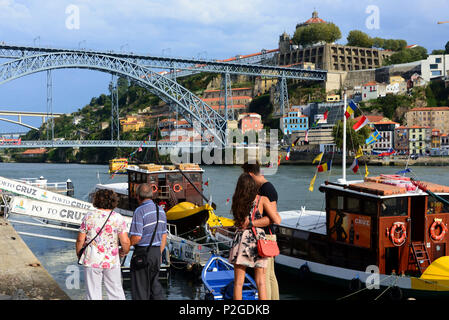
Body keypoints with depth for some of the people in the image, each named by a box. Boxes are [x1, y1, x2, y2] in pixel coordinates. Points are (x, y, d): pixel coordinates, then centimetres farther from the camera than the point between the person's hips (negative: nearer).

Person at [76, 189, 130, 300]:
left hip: (92, 260, 0)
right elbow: (125, 242, -9)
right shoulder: (118, 218, -4)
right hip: (112, 261, 0)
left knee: (93, 293, 7)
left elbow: (80, 239, -1)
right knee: (116, 292, 10)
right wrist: (124, 252, 11)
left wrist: (78, 253, 16)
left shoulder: (89, 217, -3)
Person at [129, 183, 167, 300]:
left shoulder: (140, 211, -15)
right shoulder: (161, 210, 8)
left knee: (140, 287, 3)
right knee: (155, 284, 16)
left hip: (142, 252, -7)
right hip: (156, 251, 7)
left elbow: (136, 237, -21)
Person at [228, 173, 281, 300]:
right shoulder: (262, 199, -3)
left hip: (241, 239, 1)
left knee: (238, 282, 7)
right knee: (260, 282, 5)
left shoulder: (237, 201, 2)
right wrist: (275, 212, 13)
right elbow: (277, 220, -6)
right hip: (258, 241, -1)